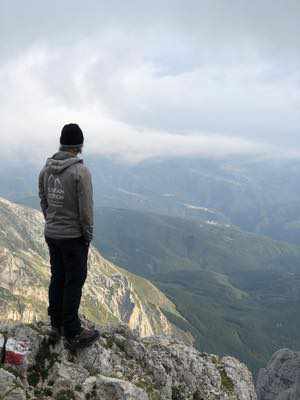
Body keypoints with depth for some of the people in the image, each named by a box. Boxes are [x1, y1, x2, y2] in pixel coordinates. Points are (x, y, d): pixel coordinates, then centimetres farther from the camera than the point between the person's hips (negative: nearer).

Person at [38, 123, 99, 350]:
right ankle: (73, 335, 12)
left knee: (57, 279, 17)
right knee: (74, 283, 3)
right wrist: (88, 235, -6)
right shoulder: (80, 171, -20)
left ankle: (57, 326, 29)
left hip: (51, 234, 7)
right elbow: (86, 209, -18)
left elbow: (43, 201, 10)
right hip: (73, 236, -7)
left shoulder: (46, 169, 1)